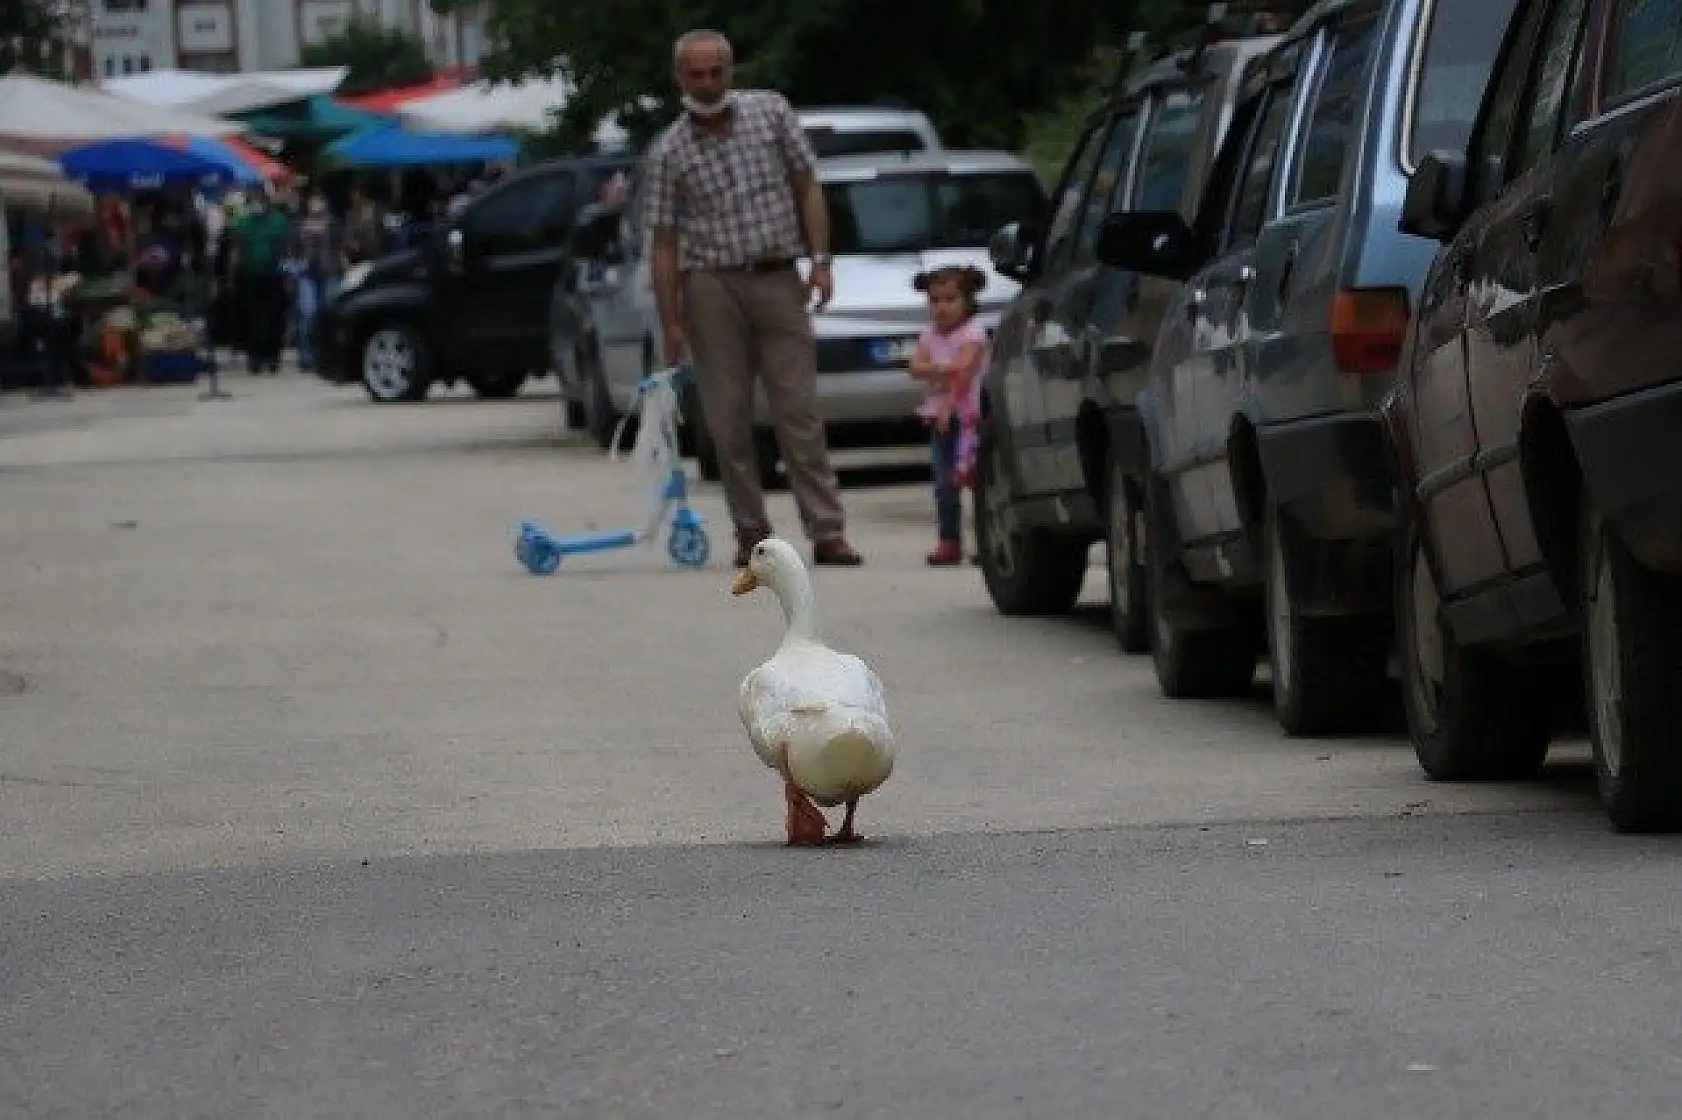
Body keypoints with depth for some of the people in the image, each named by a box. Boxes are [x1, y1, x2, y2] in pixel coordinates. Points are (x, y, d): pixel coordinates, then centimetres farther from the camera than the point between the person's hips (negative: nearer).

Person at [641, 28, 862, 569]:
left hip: (778, 279, 0)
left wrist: (820, 260, -2)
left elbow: (807, 188, 10)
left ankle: (828, 532, -8)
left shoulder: (771, 112, 6)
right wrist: (670, 324, -3)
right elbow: (664, 243, 2)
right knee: (728, 420, -1)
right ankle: (752, 533, 7)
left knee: (800, 412, -4)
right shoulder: (668, 153, 3)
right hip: (711, 285, 0)